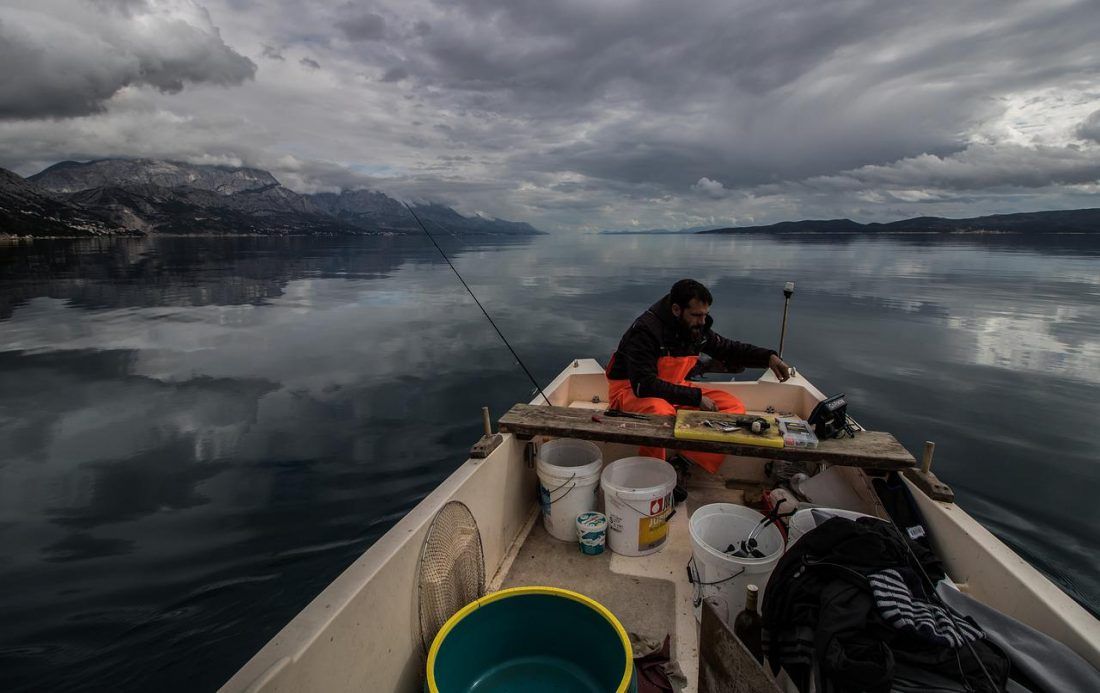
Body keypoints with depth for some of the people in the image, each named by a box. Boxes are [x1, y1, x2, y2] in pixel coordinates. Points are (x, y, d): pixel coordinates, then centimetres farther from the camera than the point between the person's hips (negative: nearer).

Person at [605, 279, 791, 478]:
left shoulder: (697, 327, -3)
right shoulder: (646, 330, -25)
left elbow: (728, 349, 12)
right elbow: (644, 385, -30)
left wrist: (768, 357, -6)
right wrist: (696, 397, -28)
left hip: (673, 389, 8)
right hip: (631, 389, -7)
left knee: (734, 407, -5)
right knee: (662, 412, -41)